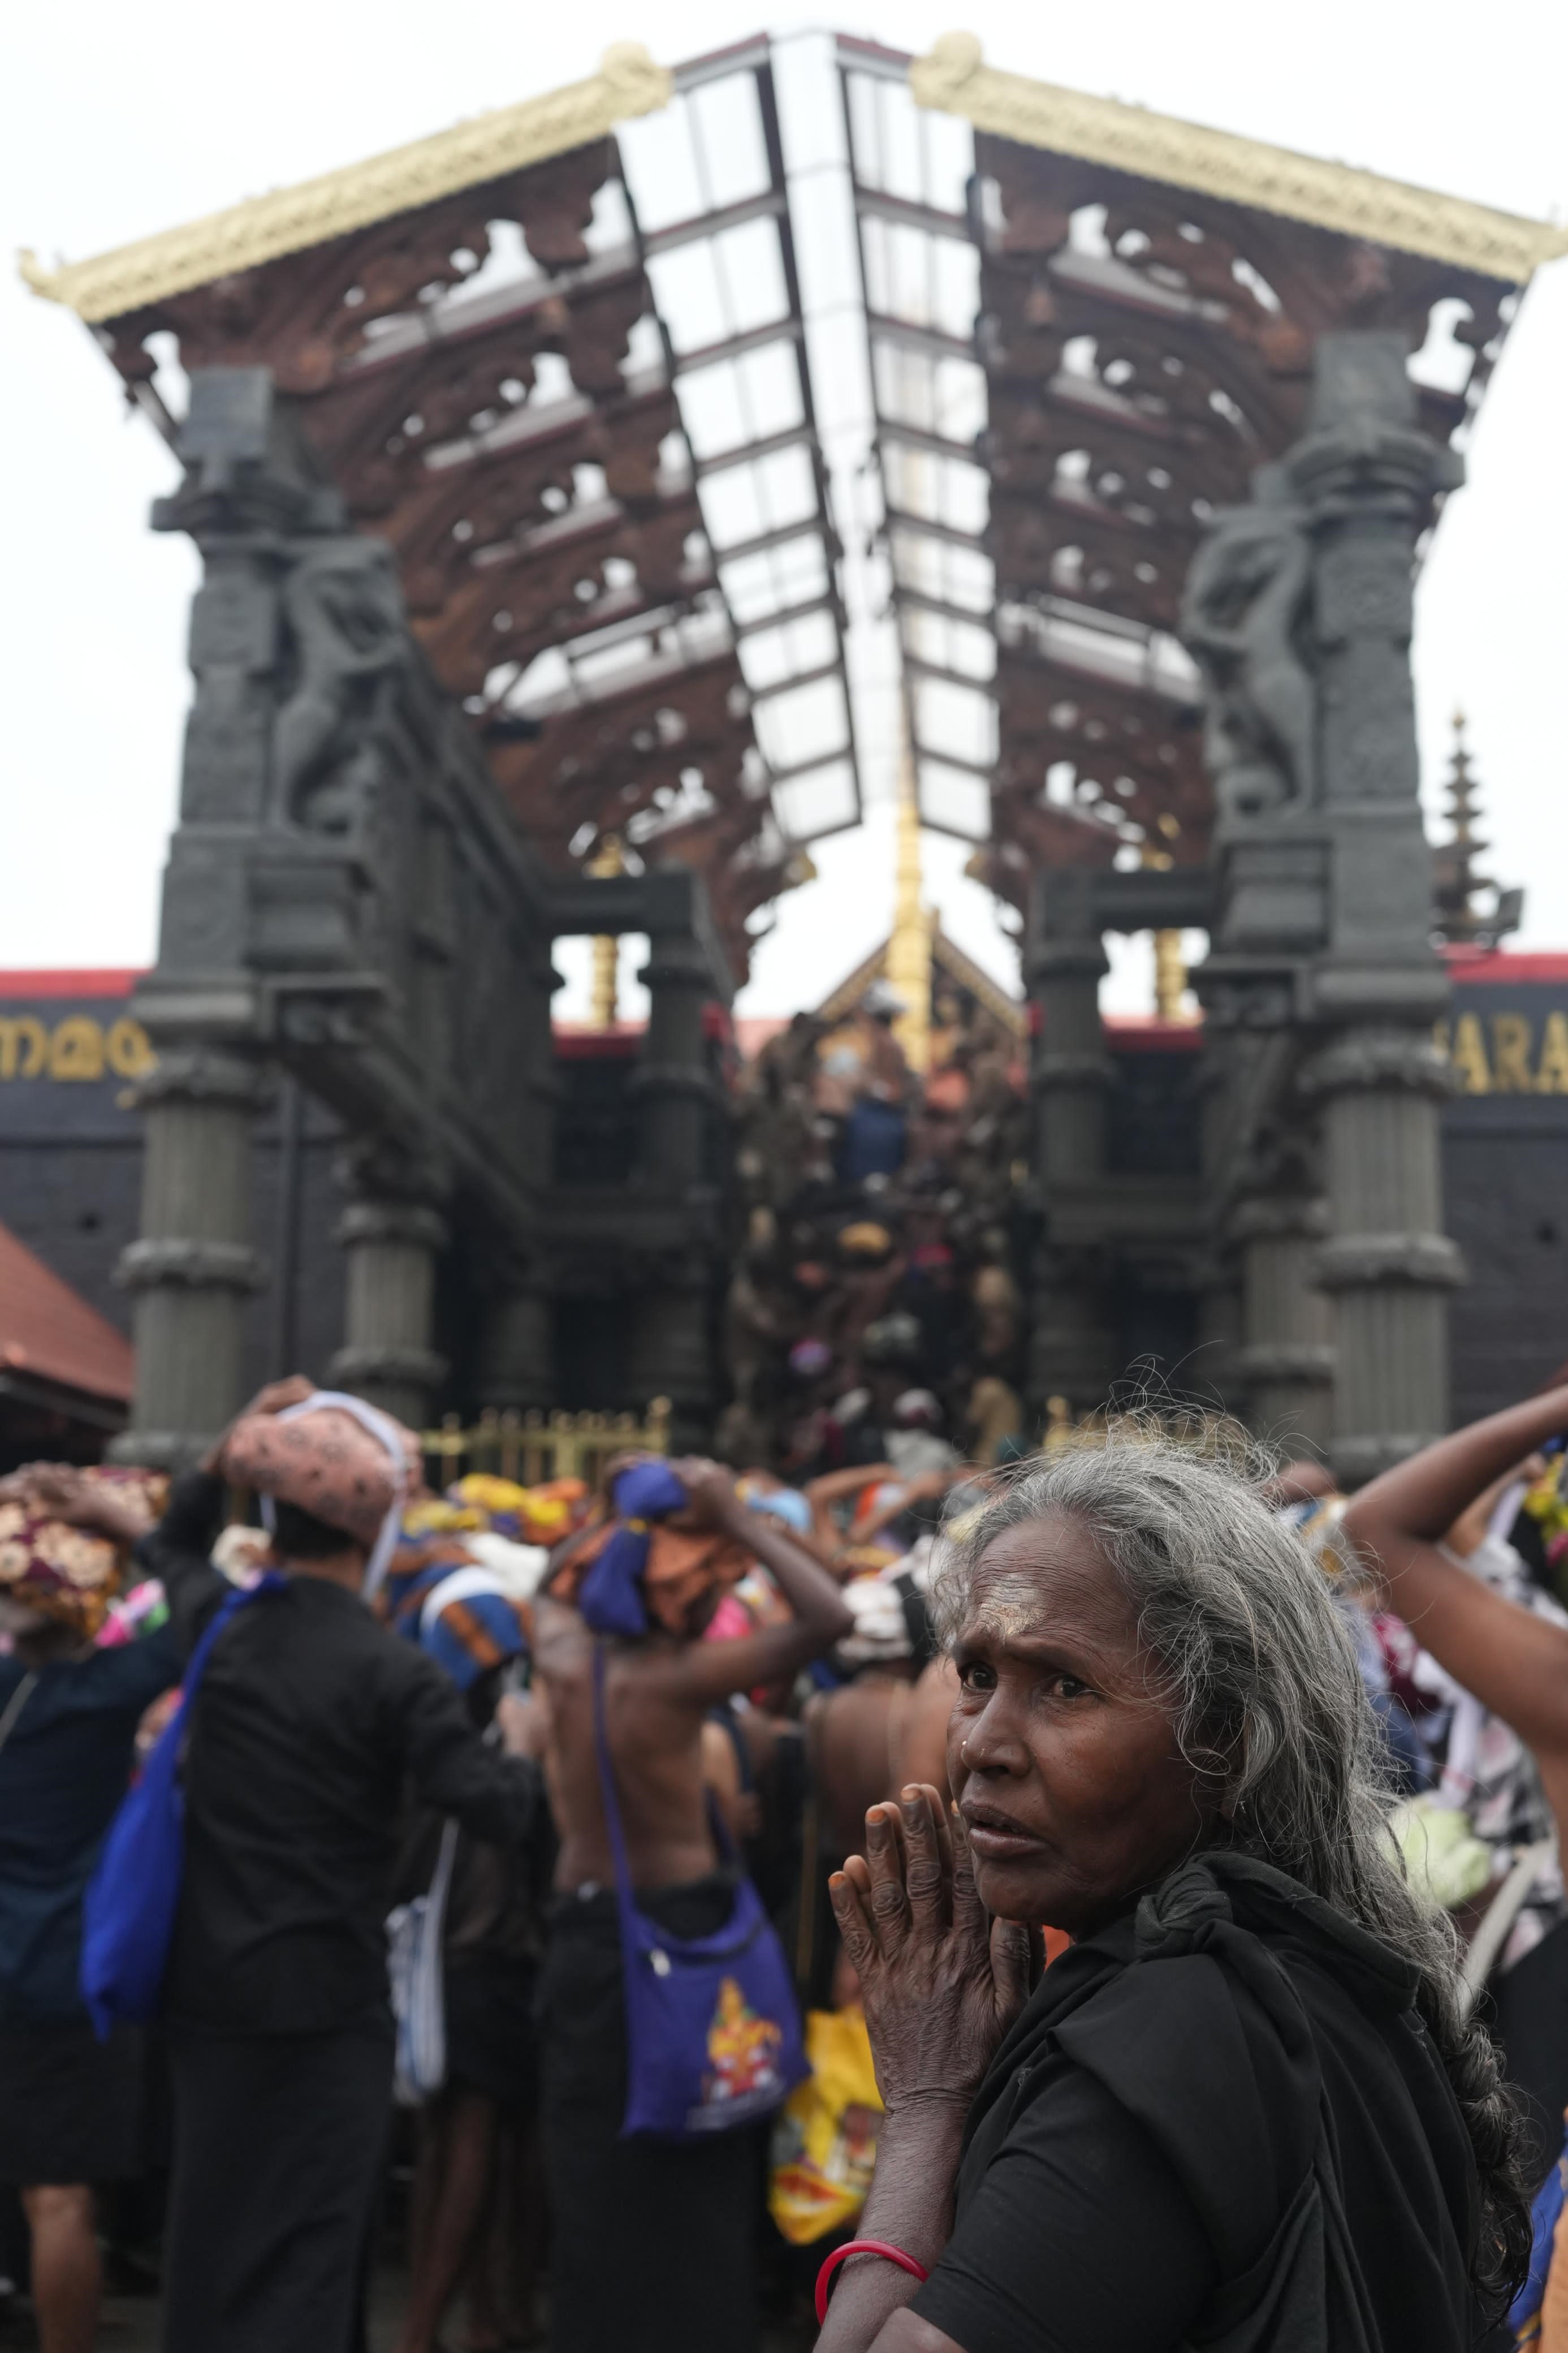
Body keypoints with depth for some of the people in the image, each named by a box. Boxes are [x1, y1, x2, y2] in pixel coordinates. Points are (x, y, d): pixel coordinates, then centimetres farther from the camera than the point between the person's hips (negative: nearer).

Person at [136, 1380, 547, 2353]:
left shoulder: (217, 1623, 0)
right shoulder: (392, 1670, -17)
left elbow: (174, 1546, 24)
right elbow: (502, 1810, -18)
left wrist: (231, 1449, 15)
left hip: (208, 1983, 6)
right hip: (325, 1998, -6)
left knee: (212, 2227, 18)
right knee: (306, 2252, 3)